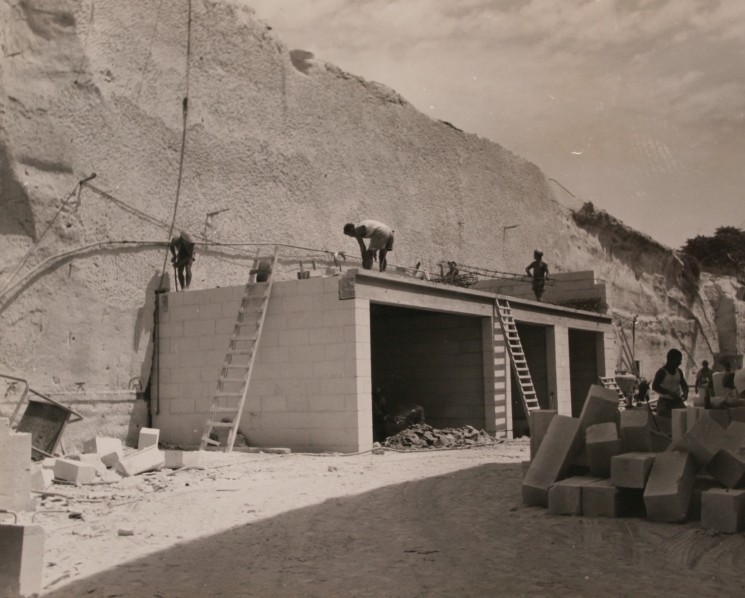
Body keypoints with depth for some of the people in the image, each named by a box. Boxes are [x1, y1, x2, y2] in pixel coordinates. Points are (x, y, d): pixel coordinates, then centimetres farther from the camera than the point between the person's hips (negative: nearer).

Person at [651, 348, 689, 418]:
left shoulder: (679, 371, 11)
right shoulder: (662, 372, -8)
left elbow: (684, 385, 19)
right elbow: (654, 386, -16)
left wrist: (685, 393, -4)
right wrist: (669, 392, -26)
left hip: (677, 401, 5)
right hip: (664, 401, -5)